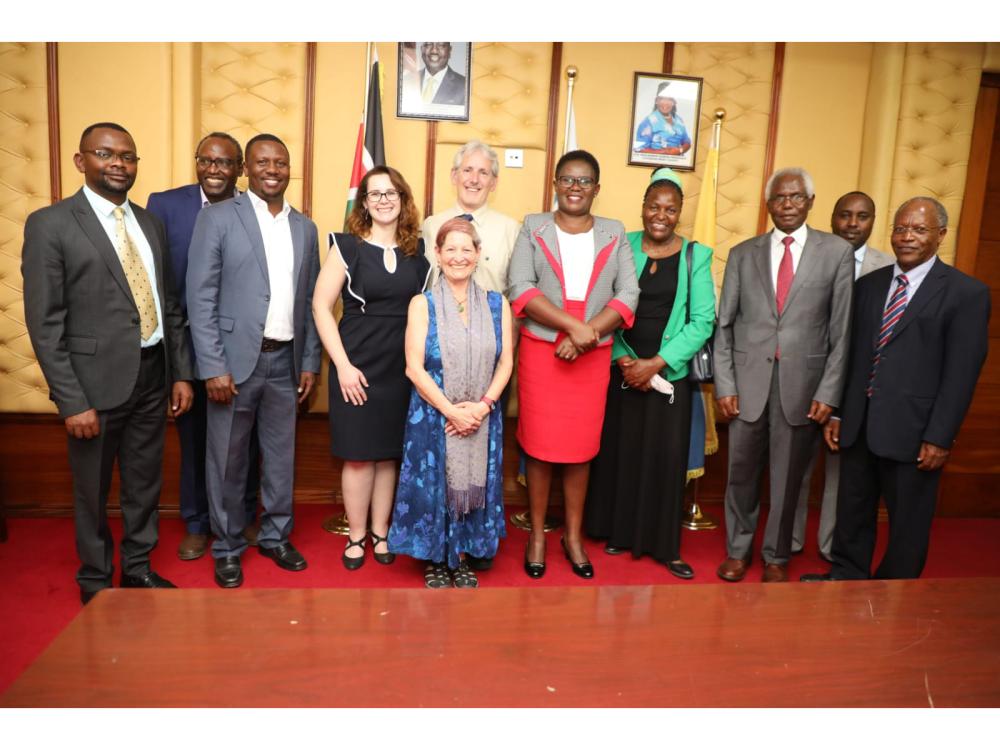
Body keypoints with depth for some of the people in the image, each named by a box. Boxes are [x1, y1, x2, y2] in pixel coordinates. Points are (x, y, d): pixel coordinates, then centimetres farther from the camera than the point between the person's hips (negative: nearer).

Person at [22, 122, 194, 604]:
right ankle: (95, 583, 32)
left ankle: (138, 567, 36)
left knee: (145, 482, 17)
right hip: (97, 381, -5)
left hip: (152, 376, 5)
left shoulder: (150, 223, 10)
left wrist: (181, 373, 8)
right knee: (92, 491, 12)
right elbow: (44, 324, -11)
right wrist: (72, 402, -15)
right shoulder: (50, 224, -8)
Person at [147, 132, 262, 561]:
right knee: (193, 437, 14)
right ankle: (196, 523, 32)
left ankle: (243, 517, 34)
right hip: (188, 345, 0)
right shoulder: (165, 204, -2)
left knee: (244, 438, 14)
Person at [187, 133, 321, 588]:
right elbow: (200, 298, -8)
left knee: (281, 456, 13)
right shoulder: (217, 218, -3)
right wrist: (213, 367, -13)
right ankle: (227, 547, 24)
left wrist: (310, 362, 8)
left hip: (285, 362, 4)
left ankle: (275, 536, 31)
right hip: (235, 360, -4)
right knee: (227, 461, 8)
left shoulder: (305, 228, 10)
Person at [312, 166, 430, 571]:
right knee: (358, 455, 5)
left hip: (403, 367, 3)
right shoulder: (347, 246, -3)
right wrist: (343, 365, -12)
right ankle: (356, 536, 23)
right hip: (357, 366, -3)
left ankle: (381, 532, 28)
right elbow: (321, 306, -6)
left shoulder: (417, 251, 6)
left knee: (389, 454, 12)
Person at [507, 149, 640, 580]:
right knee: (539, 445, 5)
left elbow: (628, 295, -1)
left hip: (593, 357, 2)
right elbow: (520, 290, -9)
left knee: (580, 447, 9)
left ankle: (573, 536, 24)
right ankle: (537, 535, 21)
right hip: (541, 351, -1)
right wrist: (572, 325, -20)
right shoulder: (534, 228, 3)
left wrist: (586, 335, -15)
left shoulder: (614, 234, 8)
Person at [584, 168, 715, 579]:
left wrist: (657, 363, -12)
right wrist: (622, 358, -13)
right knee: (617, 449, 7)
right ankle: (617, 532, 24)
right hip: (620, 368, 1)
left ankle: (663, 545, 16)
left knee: (666, 455, 2)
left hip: (670, 373, 0)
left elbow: (703, 320, -5)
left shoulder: (696, 255, 0)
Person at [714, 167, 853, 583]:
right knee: (742, 471, 9)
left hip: (802, 382, -1)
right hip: (748, 380, 1)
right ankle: (737, 549, 29)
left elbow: (842, 329, 0)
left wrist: (828, 392, -5)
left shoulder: (838, 252, 3)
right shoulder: (743, 253, 7)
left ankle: (775, 557, 29)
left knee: (787, 476, 10)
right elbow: (724, 325, 5)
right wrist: (724, 385, -2)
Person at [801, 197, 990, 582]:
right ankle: (846, 576, 35)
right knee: (852, 508, 17)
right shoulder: (868, 284, 9)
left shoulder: (967, 292, -5)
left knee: (908, 520, 10)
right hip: (858, 423, 5)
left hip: (912, 429, -4)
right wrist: (837, 413, 8)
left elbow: (961, 372, -9)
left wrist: (939, 437, -13)